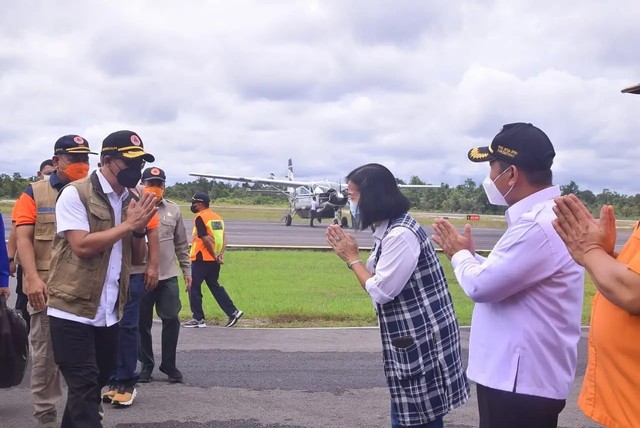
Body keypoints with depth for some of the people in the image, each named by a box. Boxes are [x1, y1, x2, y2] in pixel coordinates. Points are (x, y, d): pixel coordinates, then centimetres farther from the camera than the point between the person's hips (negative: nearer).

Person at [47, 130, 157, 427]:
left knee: (95, 384, 17)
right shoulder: (75, 194, -10)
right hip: (73, 311, -7)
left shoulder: (131, 201, 10)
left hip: (108, 314, 7)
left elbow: (138, 258, 13)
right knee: (84, 388, -3)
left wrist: (140, 229, -7)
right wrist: (129, 224, -16)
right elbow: (82, 246, -21)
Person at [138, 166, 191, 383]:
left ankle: (169, 365, 16)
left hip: (168, 275, 2)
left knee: (171, 320, 2)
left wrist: (186, 269, 12)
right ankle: (146, 364, 23)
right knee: (143, 323, 8)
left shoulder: (174, 210, 8)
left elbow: (181, 244, 13)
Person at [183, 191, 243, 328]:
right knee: (214, 286, 16)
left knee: (194, 287, 2)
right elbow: (224, 237, 6)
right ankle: (233, 312, 10)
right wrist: (221, 254, -3)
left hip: (201, 259, -8)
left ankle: (198, 319, 4)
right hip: (214, 260, 8)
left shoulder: (200, 218, -12)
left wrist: (215, 257, -13)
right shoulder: (218, 217, 12)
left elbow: (206, 239, -18)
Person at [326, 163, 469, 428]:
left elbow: (380, 291, -20)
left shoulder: (401, 234, -21)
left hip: (422, 341, -10)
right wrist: (349, 254, 5)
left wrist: (352, 257, -8)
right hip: (412, 340, 10)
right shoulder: (389, 230, 11)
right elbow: (380, 281, 12)